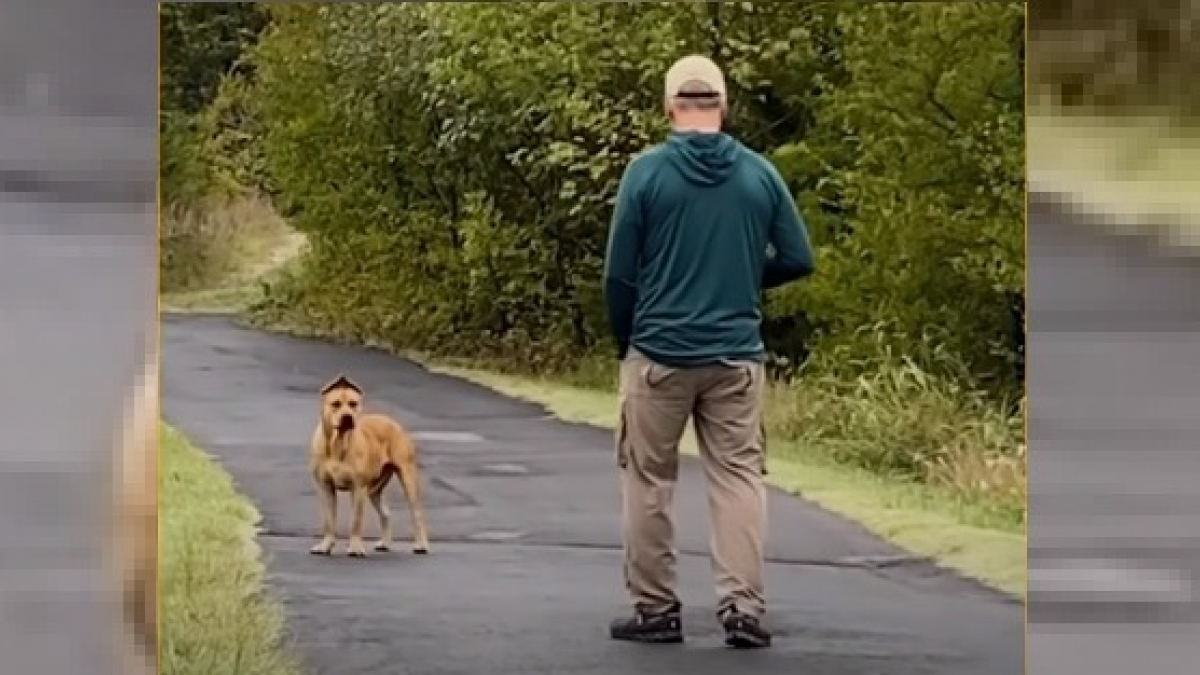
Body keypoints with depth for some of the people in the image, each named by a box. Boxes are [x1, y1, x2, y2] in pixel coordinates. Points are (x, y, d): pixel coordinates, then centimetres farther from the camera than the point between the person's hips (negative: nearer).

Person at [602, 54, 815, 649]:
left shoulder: (647, 171, -6)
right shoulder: (760, 173, 0)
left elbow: (619, 273, -4)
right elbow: (798, 260, 4)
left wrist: (624, 343, 12)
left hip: (659, 353, -2)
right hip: (737, 355, 2)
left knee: (649, 483, 9)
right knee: (739, 479, 6)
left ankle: (655, 611, 13)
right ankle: (743, 610, -1)